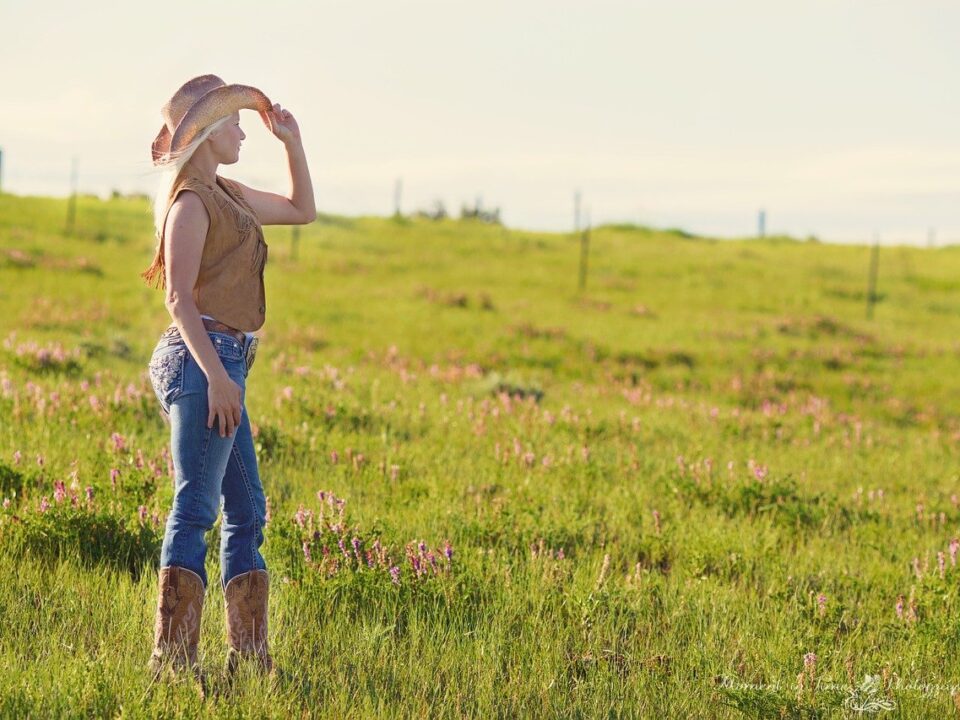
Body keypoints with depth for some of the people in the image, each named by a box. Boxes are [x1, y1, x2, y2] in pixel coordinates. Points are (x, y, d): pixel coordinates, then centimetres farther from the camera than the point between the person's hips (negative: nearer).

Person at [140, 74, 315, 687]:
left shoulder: (225, 195, 18)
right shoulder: (191, 202, -9)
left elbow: (303, 210, 31)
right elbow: (180, 298, -17)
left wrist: (294, 143, 20)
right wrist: (216, 374, -24)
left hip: (221, 364, 10)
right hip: (204, 358, -10)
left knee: (248, 511, 12)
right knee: (195, 509, -12)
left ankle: (250, 658, 15)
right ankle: (173, 658, -13)